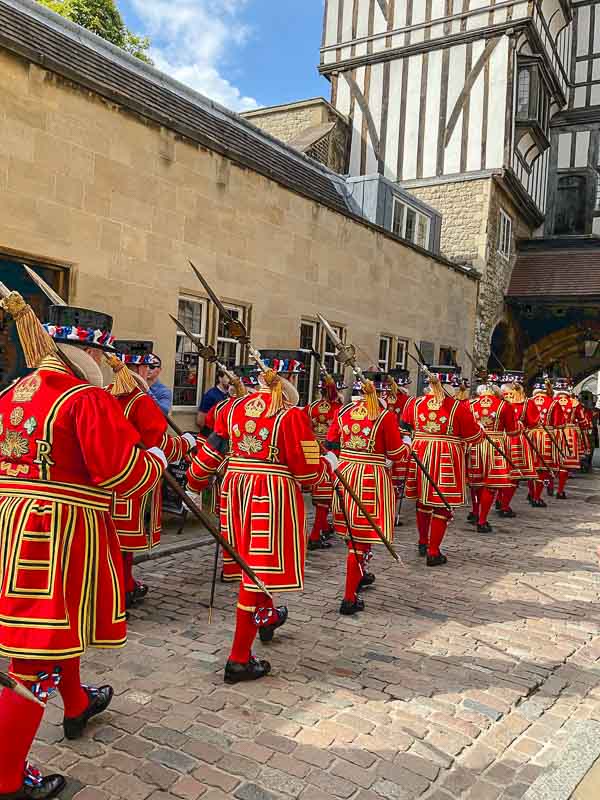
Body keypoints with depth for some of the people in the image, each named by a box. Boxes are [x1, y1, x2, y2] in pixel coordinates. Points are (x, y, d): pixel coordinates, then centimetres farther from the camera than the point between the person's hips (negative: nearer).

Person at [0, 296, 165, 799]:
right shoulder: (87, 398, -15)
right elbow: (123, 472, -18)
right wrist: (156, 460, 1)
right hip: (63, 531, -9)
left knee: (60, 621, 27)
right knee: (44, 648, 1)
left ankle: (77, 705, 50)